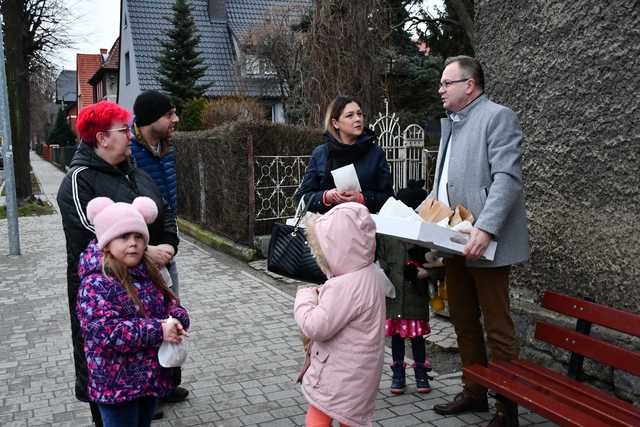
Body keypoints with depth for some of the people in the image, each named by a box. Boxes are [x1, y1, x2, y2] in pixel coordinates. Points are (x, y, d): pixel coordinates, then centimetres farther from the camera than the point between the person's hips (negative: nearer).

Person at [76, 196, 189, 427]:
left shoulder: (148, 273, 5)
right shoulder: (96, 284, -20)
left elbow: (170, 303, 12)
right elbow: (106, 332, -27)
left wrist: (177, 320, -13)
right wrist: (159, 330, -26)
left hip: (151, 376, 7)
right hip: (116, 384, -7)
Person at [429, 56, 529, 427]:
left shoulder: (498, 117, -8)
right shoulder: (451, 124, 19)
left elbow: (507, 178, -18)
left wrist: (485, 229, -27)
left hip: (484, 243, -9)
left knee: (498, 328, 1)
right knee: (463, 322, 16)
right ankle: (474, 393, 30)